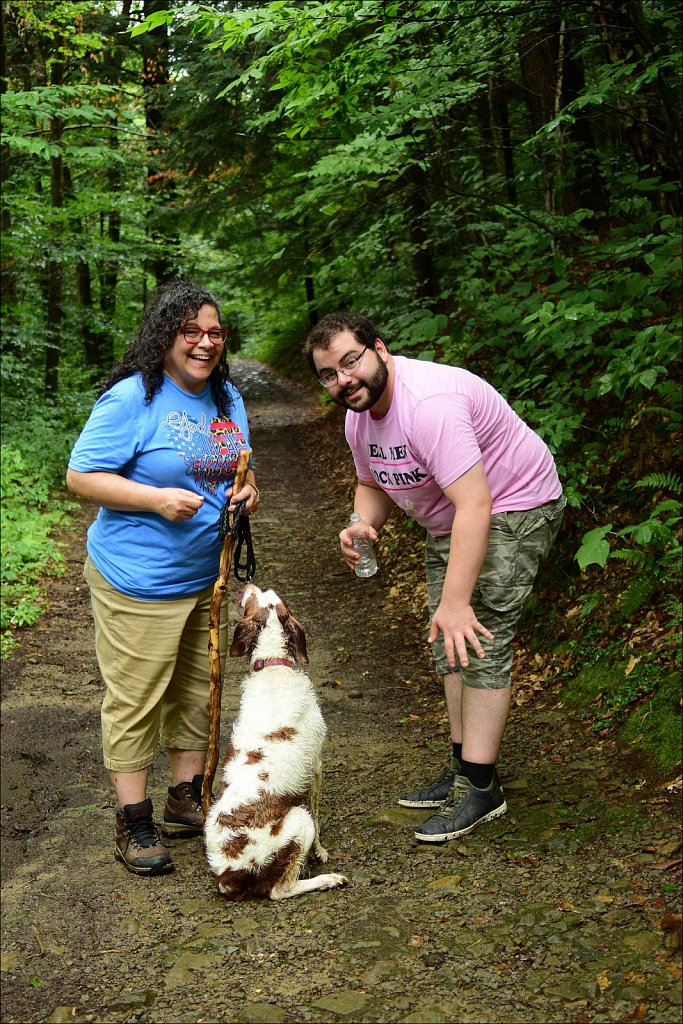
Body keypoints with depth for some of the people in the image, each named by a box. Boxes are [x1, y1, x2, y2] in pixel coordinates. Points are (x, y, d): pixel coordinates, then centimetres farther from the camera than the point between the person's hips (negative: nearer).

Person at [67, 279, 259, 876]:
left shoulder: (228, 399, 8)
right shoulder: (131, 399, -16)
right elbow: (81, 476, -15)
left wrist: (247, 492, -2)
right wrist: (156, 498, -25)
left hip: (207, 576, 8)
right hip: (139, 583, -8)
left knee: (199, 690, 16)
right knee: (136, 700, 1)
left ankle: (187, 802, 32)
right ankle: (134, 824, 15)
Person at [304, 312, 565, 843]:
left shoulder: (428, 404, -33)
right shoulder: (358, 415, -3)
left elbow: (475, 507, -39)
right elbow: (373, 483, 13)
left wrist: (455, 601, -42)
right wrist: (364, 525, -12)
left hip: (512, 508, -10)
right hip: (449, 520, 10)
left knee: (478, 639, -15)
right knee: (447, 645, 12)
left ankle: (480, 788, -7)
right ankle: (463, 769, 23)